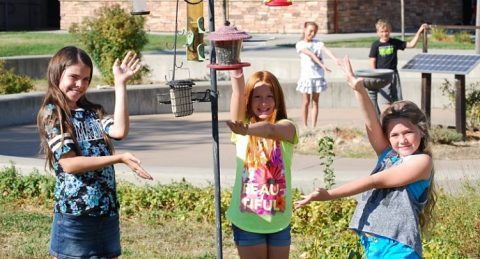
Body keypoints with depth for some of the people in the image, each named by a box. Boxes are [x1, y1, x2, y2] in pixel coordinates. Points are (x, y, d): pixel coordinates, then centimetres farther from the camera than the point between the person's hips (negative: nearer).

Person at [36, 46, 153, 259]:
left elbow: (120, 130, -10)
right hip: (74, 213, -6)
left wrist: (120, 84, -7)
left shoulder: (93, 111, 11)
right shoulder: (51, 114, -5)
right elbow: (69, 163, -14)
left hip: (107, 211, 6)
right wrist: (119, 158, -17)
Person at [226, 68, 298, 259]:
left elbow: (270, 130, -30)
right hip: (246, 221, 0)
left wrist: (247, 130, -52)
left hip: (278, 221, 0)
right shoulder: (243, 125, -1)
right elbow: (238, 96, -21)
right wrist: (237, 77, -42)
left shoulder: (286, 127, -6)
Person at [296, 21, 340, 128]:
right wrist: (322, 65, -32)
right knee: (306, 102, 4)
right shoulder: (300, 44, -3)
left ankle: (314, 127, 9)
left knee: (315, 102, 6)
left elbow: (326, 50, -12)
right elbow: (310, 54, -17)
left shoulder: (318, 43, 7)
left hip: (318, 76, 3)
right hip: (306, 76, -3)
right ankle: (305, 126, 12)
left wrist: (335, 59, -32)